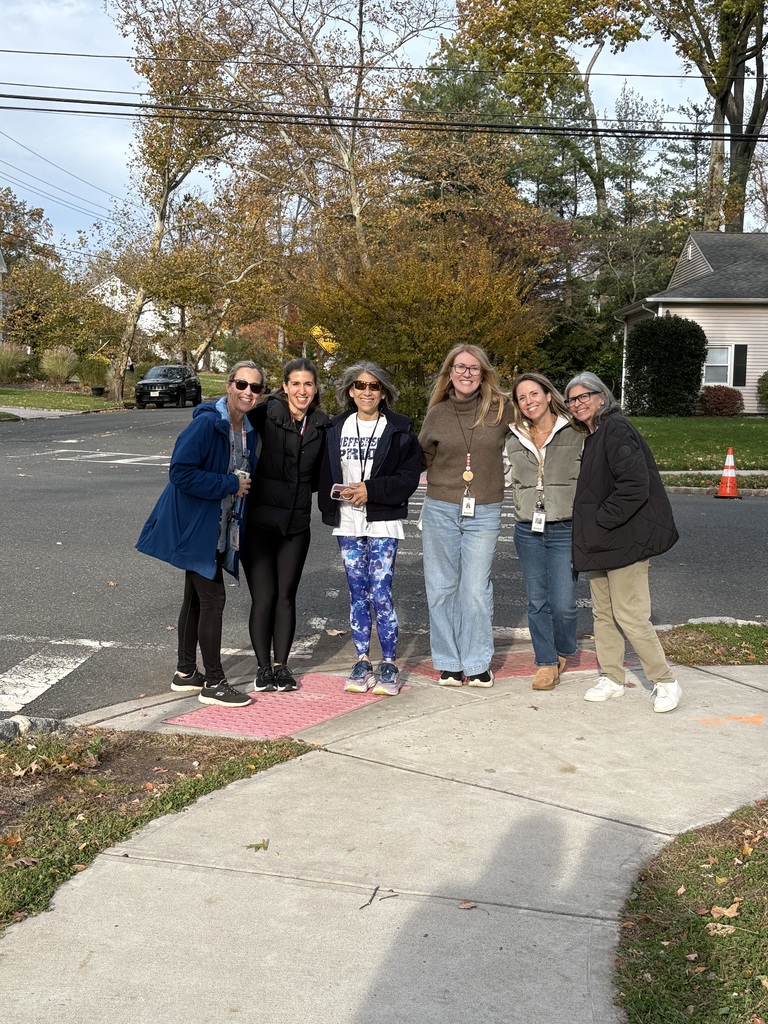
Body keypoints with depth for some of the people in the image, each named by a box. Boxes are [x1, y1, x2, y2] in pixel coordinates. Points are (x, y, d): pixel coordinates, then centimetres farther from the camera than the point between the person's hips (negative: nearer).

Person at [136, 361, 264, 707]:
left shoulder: (248, 430, 7)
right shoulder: (207, 423, -20)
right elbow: (181, 473, -26)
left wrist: (243, 484, 0)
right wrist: (229, 485, -22)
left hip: (218, 530, 9)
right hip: (195, 526, -9)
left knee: (196, 597, 16)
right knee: (212, 597, -7)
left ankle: (185, 673, 28)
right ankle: (213, 683, 1)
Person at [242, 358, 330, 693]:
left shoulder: (321, 426, 6)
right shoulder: (266, 414, -9)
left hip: (297, 523, 4)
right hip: (259, 519, -4)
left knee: (286, 596, 10)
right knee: (263, 597, -1)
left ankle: (281, 665, 21)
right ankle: (263, 666, 14)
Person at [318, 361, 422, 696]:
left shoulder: (399, 430, -1)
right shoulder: (336, 429, 10)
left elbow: (409, 477, -7)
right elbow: (325, 473, 10)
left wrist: (371, 490, -16)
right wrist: (330, 504, -5)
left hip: (383, 523, -3)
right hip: (348, 524, 4)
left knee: (380, 594, -7)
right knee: (357, 594, 9)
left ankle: (389, 664, 5)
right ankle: (362, 661, 18)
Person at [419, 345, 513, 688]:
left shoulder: (501, 409, -1)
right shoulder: (437, 414, 4)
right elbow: (422, 458, 14)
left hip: (484, 514, -2)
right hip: (440, 510, 2)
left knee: (476, 590, -1)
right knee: (441, 588, 6)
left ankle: (477, 663, 12)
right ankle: (448, 662, 17)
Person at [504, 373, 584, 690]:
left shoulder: (575, 435, -1)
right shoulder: (514, 441, 10)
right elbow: (508, 479, 22)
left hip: (565, 531, -3)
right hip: (527, 531, 3)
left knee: (563, 604, -6)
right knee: (537, 602, 8)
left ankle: (563, 651, 22)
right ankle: (546, 662, 22)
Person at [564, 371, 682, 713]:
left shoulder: (616, 430, -15)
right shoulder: (589, 438, 15)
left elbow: (634, 486, -24)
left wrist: (601, 521, -18)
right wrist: (586, 527, 10)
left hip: (625, 540, -10)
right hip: (599, 544, 10)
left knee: (629, 615, -8)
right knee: (603, 613, 13)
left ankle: (665, 682, 6)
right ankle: (611, 679, 24)